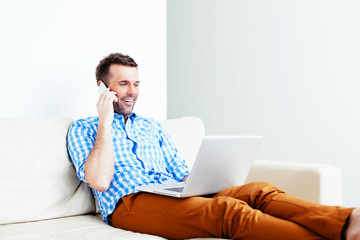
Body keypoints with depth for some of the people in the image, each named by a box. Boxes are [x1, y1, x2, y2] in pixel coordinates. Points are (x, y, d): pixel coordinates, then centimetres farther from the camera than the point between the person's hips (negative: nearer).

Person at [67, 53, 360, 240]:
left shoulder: (152, 127, 28)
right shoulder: (83, 129, 12)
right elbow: (100, 182, -7)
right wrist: (105, 122, -4)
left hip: (175, 196, 6)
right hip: (129, 202, -6)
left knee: (259, 190, -21)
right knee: (229, 210, -33)